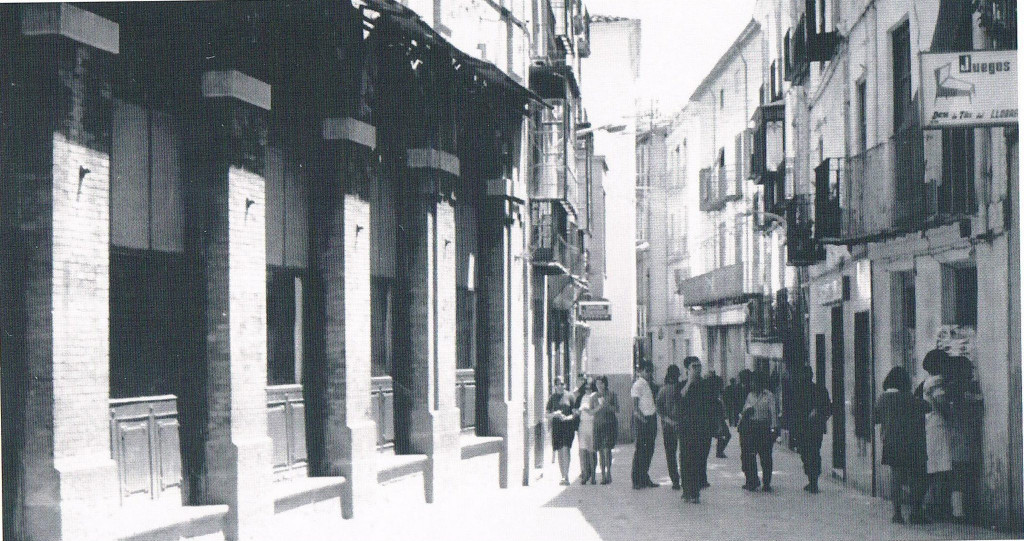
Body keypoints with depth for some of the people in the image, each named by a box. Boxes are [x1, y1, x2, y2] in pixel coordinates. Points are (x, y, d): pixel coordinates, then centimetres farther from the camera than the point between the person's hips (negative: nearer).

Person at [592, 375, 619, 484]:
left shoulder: (611, 394, 4)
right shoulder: (594, 396, 10)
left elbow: (617, 410, 2)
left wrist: (607, 406, -13)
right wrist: (598, 408, -9)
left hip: (610, 423, -3)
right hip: (598, 423, 3)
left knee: (607, 449, -12)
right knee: (600, 450, 1)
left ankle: (608, 473, -6)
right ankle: (603, 474, 6)